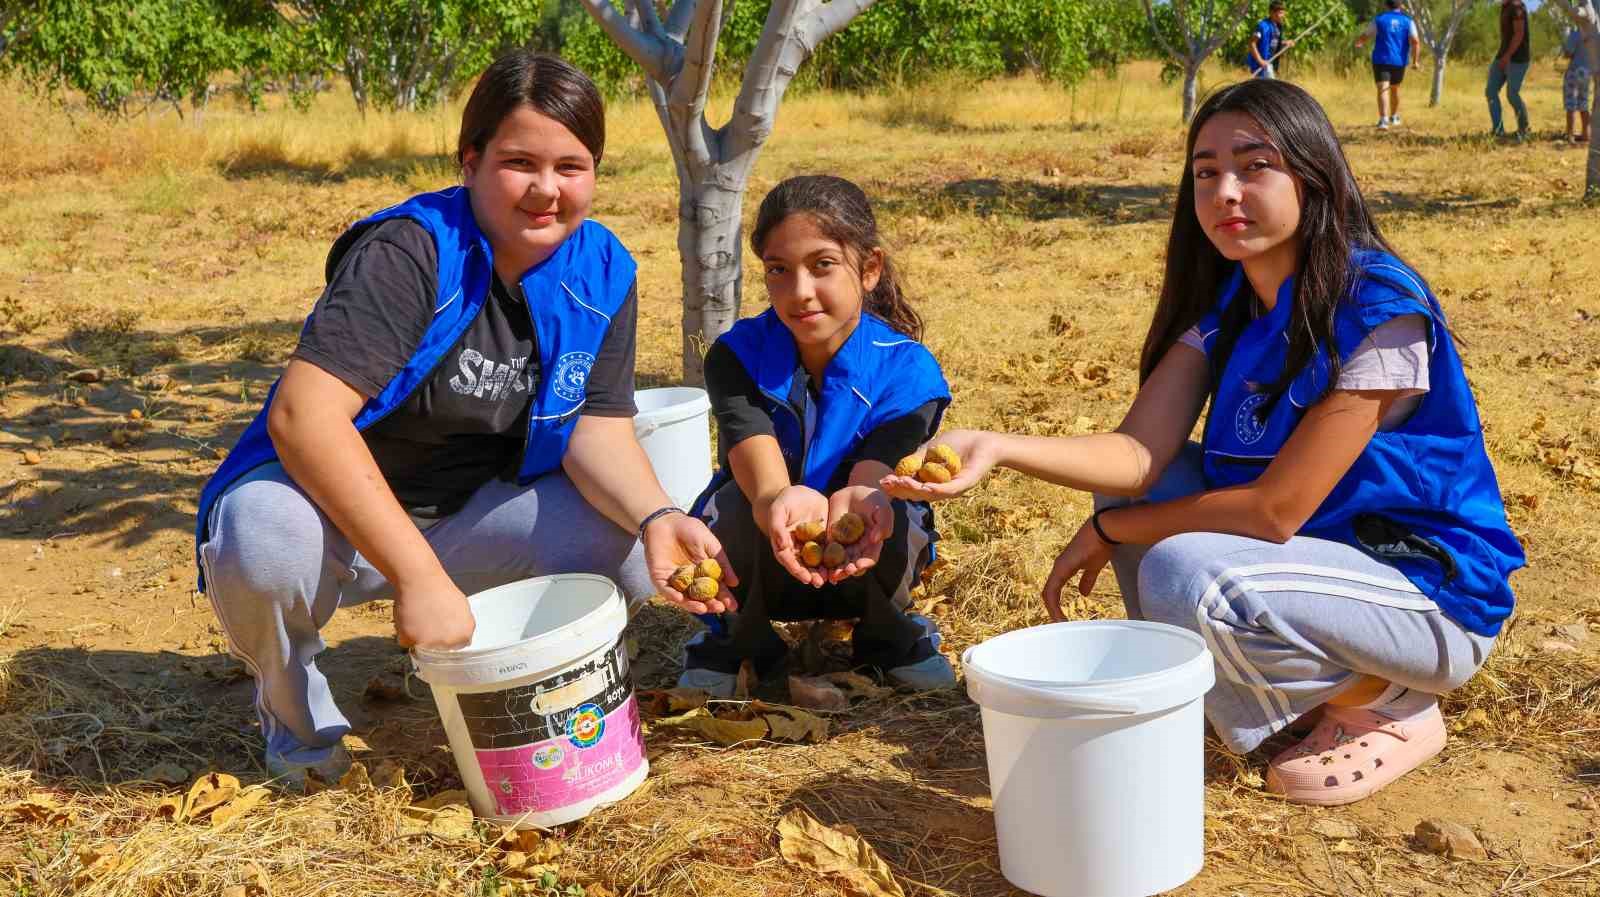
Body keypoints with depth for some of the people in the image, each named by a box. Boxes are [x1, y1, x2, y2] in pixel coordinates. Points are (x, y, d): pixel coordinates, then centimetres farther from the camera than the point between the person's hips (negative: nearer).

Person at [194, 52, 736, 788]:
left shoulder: (601, 273, -6)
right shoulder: (408, 252, -25)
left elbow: (599, 432, -9)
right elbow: (303, 413, -35)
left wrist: (656, 519, -32)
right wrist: (418, 576, -41)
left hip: (471, 517, 5)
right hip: (333, 503, -4)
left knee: (628, 545, -18)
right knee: (263, 541, -38)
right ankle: (298, 721, -2)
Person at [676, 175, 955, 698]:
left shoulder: (906, 370, -18)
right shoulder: (737, 356, -18)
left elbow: (871, 480, -32)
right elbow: (761, 476, -33)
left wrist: (857, 505, -59)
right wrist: (781, 502, -59)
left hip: (859, 568, 0)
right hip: (762, 567, 0)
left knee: (890, 514, -33)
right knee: (737, 500, -32)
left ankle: (889, 633, 3)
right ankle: (738, 639, 0)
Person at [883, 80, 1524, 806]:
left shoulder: (1382, 308, -24)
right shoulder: (1226, 304, -1)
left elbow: (1276, 509, -25)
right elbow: (1138, 452, -14)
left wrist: (1109, 531, -15)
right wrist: (996, 447, -30)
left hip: (1435, 595, -7)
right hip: (1320, 551, 7)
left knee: (1188, 575, -31)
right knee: (1136, 488, -7)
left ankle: (1392, 708, -5)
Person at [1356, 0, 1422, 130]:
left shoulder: (1378, 20, -1)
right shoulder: (1408, 21, 3)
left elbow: (1364, 36, 6)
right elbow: (1415, 41, -8)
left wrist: (1358, 42, 29)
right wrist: (1415, 61, -4)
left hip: (1381, 60, -3)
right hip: (1399, 62, 3)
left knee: (1383, 90, -11)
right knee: (1394, 88, 24)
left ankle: (1383, 120, -29)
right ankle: (1394, 117, 40)